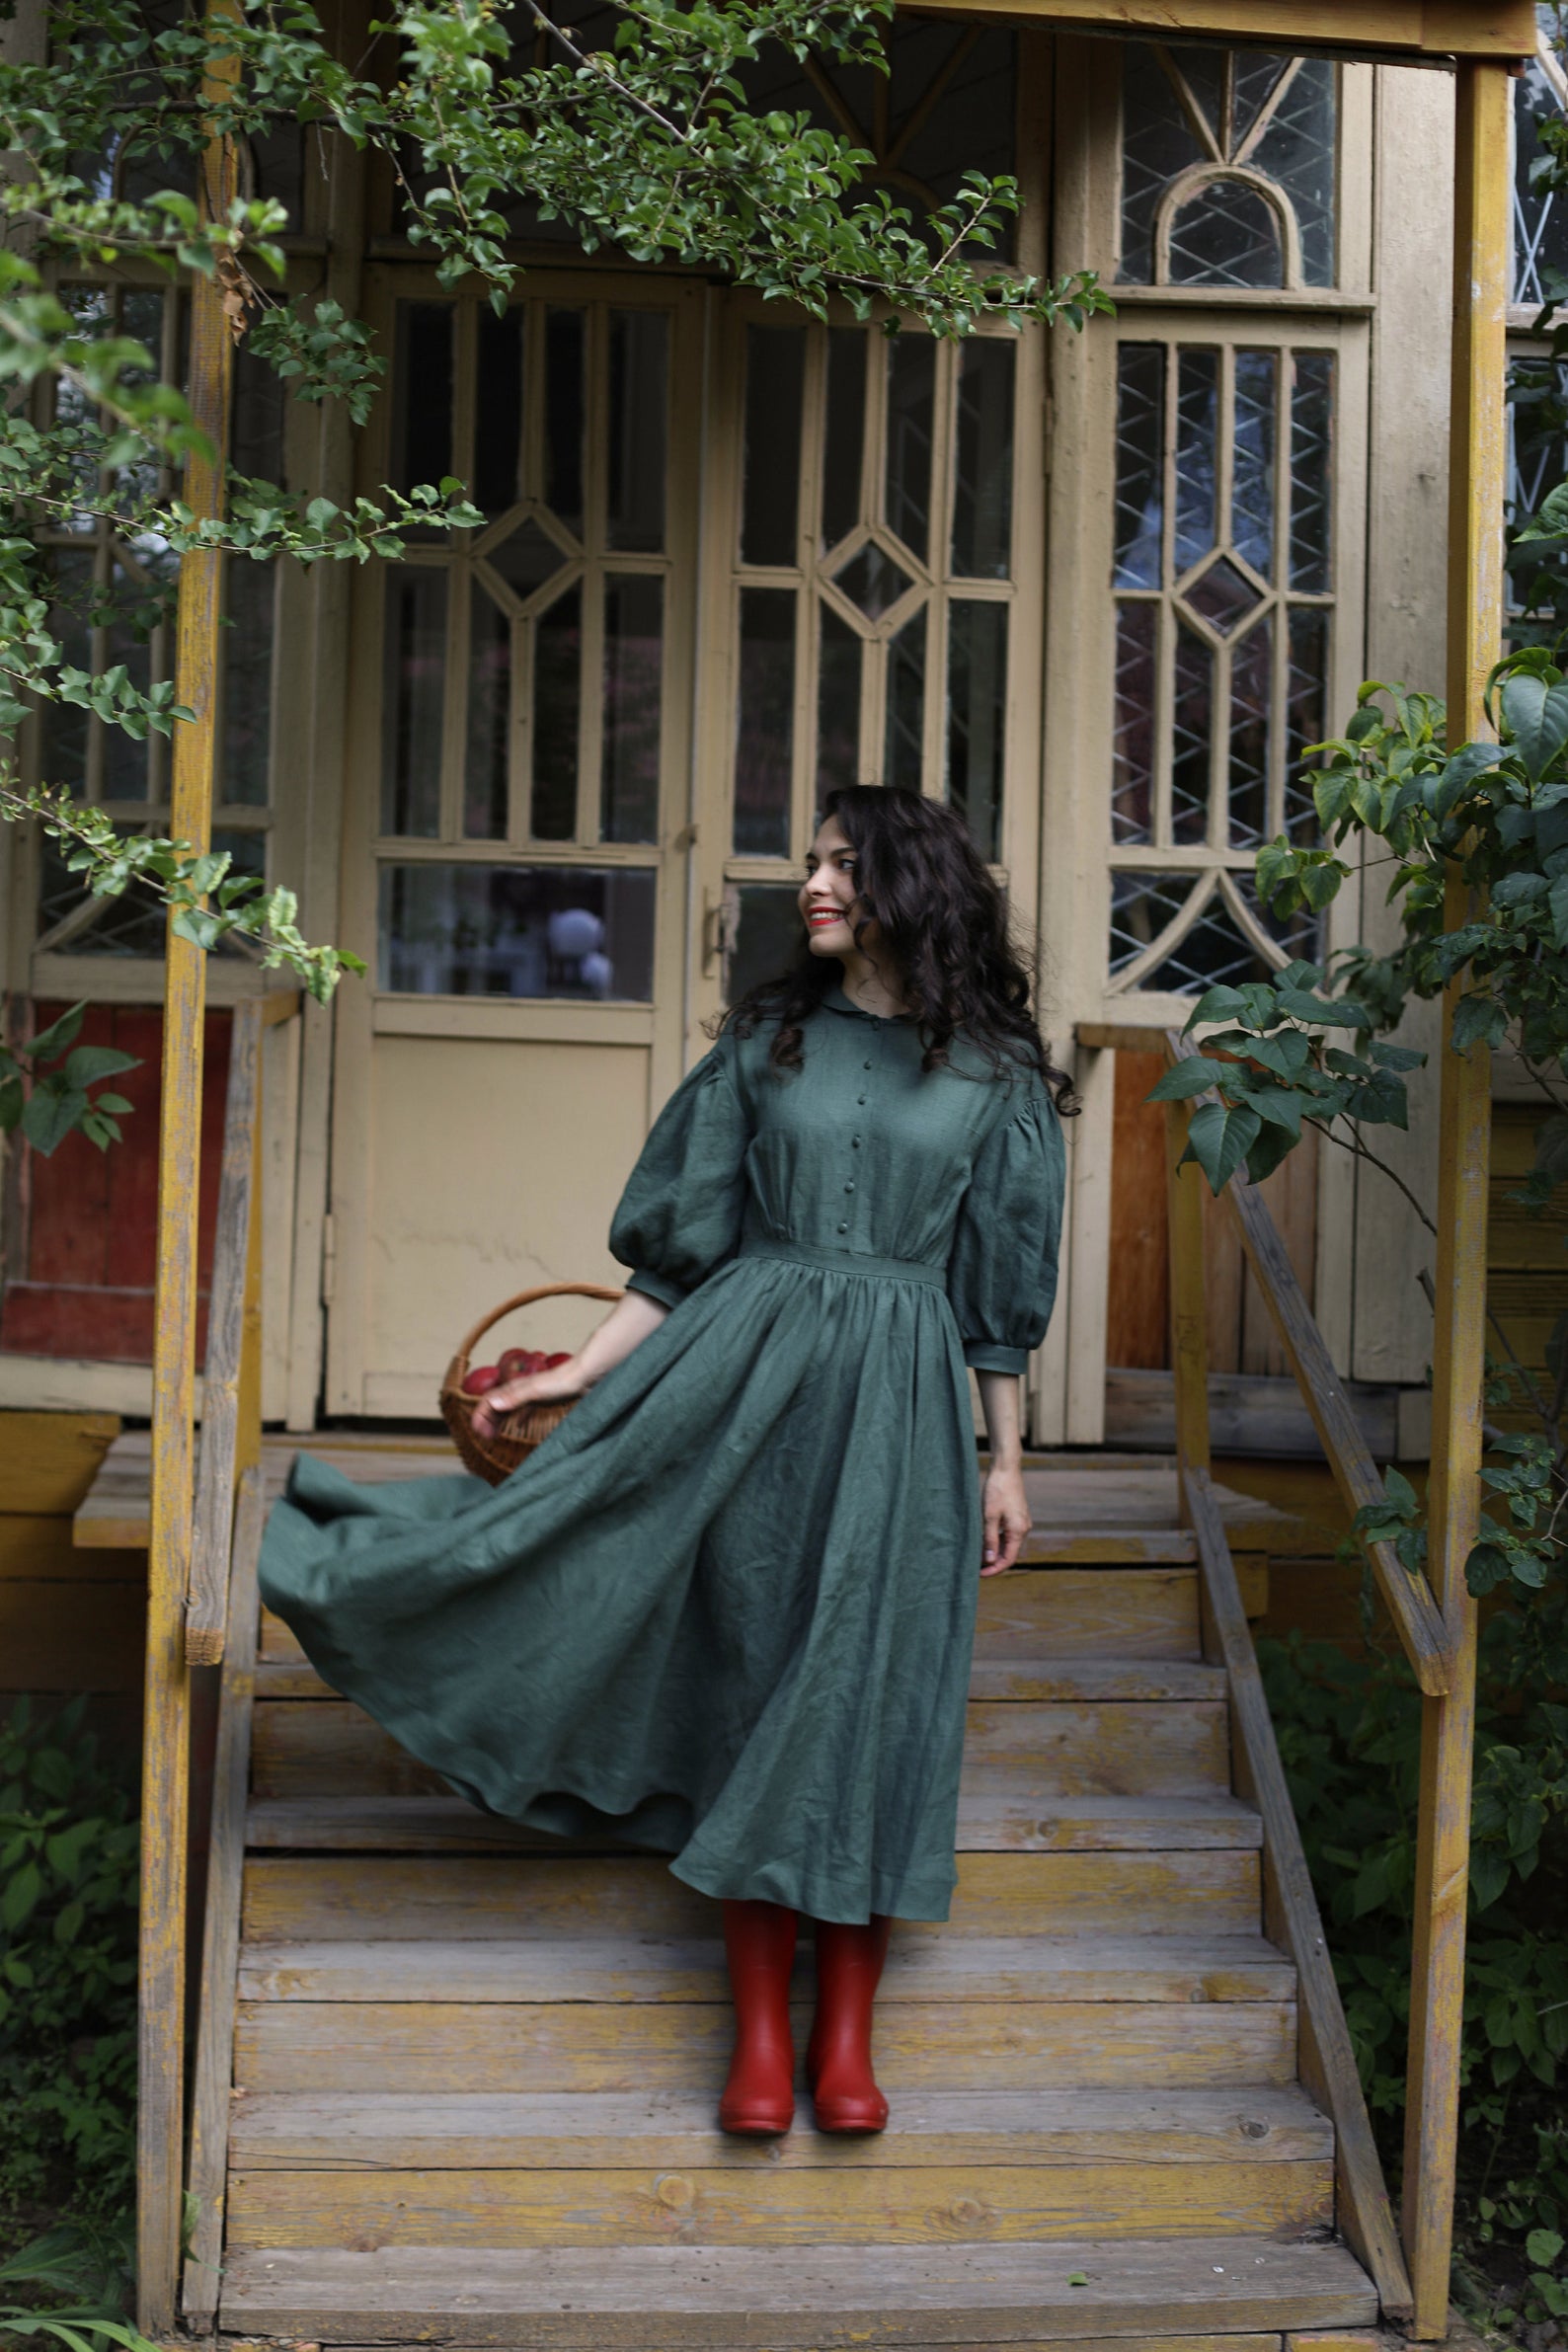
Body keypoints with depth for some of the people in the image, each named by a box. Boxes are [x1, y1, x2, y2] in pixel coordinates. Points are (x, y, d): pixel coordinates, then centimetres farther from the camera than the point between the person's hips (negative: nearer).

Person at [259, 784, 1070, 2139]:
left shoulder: (994, 1072, 4)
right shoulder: (766, 1043, 8)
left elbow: (1000, 1289, 7)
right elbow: (683, 1245, 9)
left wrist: (1005, 1462, 6)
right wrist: (579, 1373, 2)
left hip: (901, 1394, -1)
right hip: (748, 1371, 1)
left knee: (871, 1685, 0)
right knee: (755, 1675, 1)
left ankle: (847, 2039, 11)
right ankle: (760, 2033, 10)